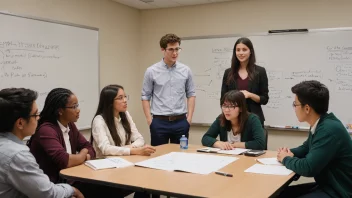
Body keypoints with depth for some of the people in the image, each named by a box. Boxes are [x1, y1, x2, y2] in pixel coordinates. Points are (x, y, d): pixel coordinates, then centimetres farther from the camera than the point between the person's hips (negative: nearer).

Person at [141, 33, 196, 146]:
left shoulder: (186, 70, 3)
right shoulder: (151, 71, -2)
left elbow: (191, 94, 8)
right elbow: (145, 96, 1)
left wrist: (189, 117, 0)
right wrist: (149, 120, -5)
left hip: (180, 121, 2)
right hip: (159, 122, -1)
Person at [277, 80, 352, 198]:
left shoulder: (330, 129, -26)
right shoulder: (319, 124, 3)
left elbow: (308, 168, -27)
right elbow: (307, 148, 21)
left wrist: (286, 159, -8)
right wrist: (290, 153, 0)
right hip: (325, 185, 8)